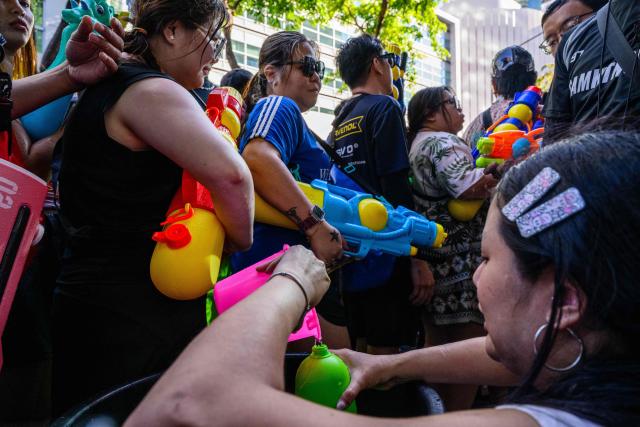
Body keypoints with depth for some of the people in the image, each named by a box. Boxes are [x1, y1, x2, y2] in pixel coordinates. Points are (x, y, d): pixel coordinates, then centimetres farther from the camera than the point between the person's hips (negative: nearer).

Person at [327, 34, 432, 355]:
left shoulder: (339, 120, 15)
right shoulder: (385, 108, -7)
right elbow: (396, 187, -16)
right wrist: (419, 260, -16)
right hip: (386, 255, -8)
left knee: (362, 349, 15)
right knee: (385, 351, -2)